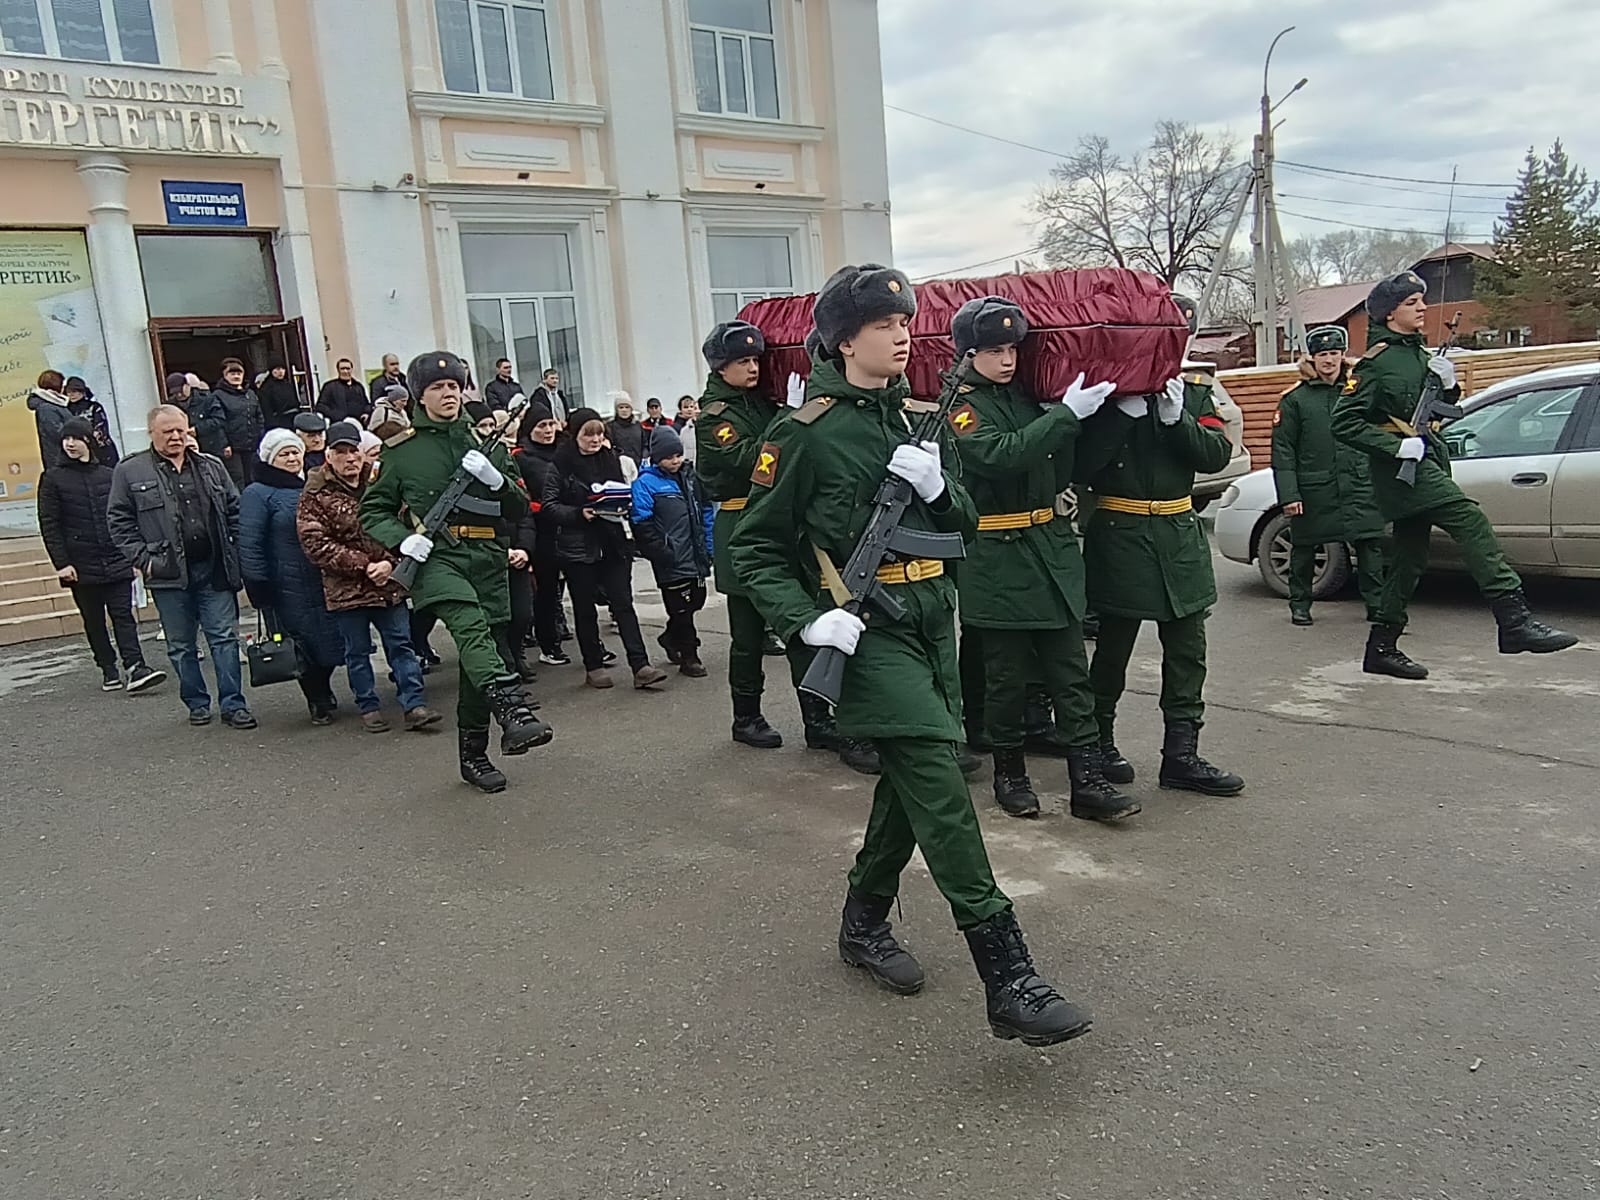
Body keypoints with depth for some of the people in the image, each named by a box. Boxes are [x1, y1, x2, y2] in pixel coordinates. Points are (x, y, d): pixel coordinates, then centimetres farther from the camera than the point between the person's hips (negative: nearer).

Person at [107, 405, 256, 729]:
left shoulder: (211, 467, 10)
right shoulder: (130, 471, 2)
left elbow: (234, 511, 13)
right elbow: (119, 521, 2)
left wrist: (234, 554, 5)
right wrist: (142, 559, -7)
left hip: (214, 569, 1)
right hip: (168, 575, -1)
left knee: (224, 638, 0)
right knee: (180, 646, 8)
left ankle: (233, 705, 5)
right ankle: (197, 704, 21)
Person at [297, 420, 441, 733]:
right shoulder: (316, 495, -5)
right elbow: (315, 545, -12)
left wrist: (389, 562, -10)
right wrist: (363, 566, -16)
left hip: (389, 583, 3)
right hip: (346, 587, -2)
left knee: (400, 644, 3)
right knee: (357, 651, 8)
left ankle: (414, 705, 7)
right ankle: (369, 707, 20)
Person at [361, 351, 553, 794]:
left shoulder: (486, 442, 17)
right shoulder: (402, 450, 8)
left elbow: (519, 508, 14)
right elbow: (373, 510, 13)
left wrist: (496, 479, -7)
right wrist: (403, 538, -7)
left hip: (486, 558, 4)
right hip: (435, 557, -4)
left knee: (476, 652, 6)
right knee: (472, 626, -32)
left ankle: (473, 755, 20)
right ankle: (514, 713, -49)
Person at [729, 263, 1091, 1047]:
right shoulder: (809, 433, -8)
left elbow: (964, 521, 15)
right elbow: (756, 549, -4)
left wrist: (937, 487, -7)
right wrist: (808, 620, -18)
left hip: (933, 620, 8)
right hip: (869, 633, -7)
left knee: (910, 780, 15)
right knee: (940, 787, -14)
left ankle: (864, 924, 35)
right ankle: (1008, 980, -10)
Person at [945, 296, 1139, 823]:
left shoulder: (1027, 396, 13)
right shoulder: (961, 407, -6)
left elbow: (1059, 472, 16)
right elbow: (1002, 455, -24)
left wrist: (1069, 412, 3)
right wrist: (1066, 414, -22)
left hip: (1052, 547, 6)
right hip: (997, 558, -6)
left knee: (1070, 672, 4)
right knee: (1007, 675, 5)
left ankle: (1088, 780, 7)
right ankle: (1010, 774, 21)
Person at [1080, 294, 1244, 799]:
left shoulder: (1194, 391, 11)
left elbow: (1217, 455, -1)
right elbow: (1081, 463, -14)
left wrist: (1178, 419, -15)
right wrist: (1124, 411, -19)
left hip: (1180, 533, 5)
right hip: (1119, 532, -5)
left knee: (1187, 649, 6)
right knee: (1113, 647, 6)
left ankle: (1181, 755, 15)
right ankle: (1099, 744, 22)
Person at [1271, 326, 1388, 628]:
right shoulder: (1294, 399, 1)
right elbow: (1282, 451, -3)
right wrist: (1288, 495, -11)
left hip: (1358, 488, 2)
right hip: (1312, 491, -2)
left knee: (1370, 546, -2)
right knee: (1304, 548, 7)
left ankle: (1376, 604, 10)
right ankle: (1299, 604, 22)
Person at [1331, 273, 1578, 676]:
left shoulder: (1418, 353, 18)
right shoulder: (1377, 360, -9)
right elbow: (1344, 422, -15)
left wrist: (1448, 384, 3)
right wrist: (1396, 446, -21)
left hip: (1424, 463, 10)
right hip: (1402, 466, -10)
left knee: (1410, 559, 9)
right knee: (1471, 521, -23)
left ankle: (1382, 648, 14)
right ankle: (1515, 621, -27)